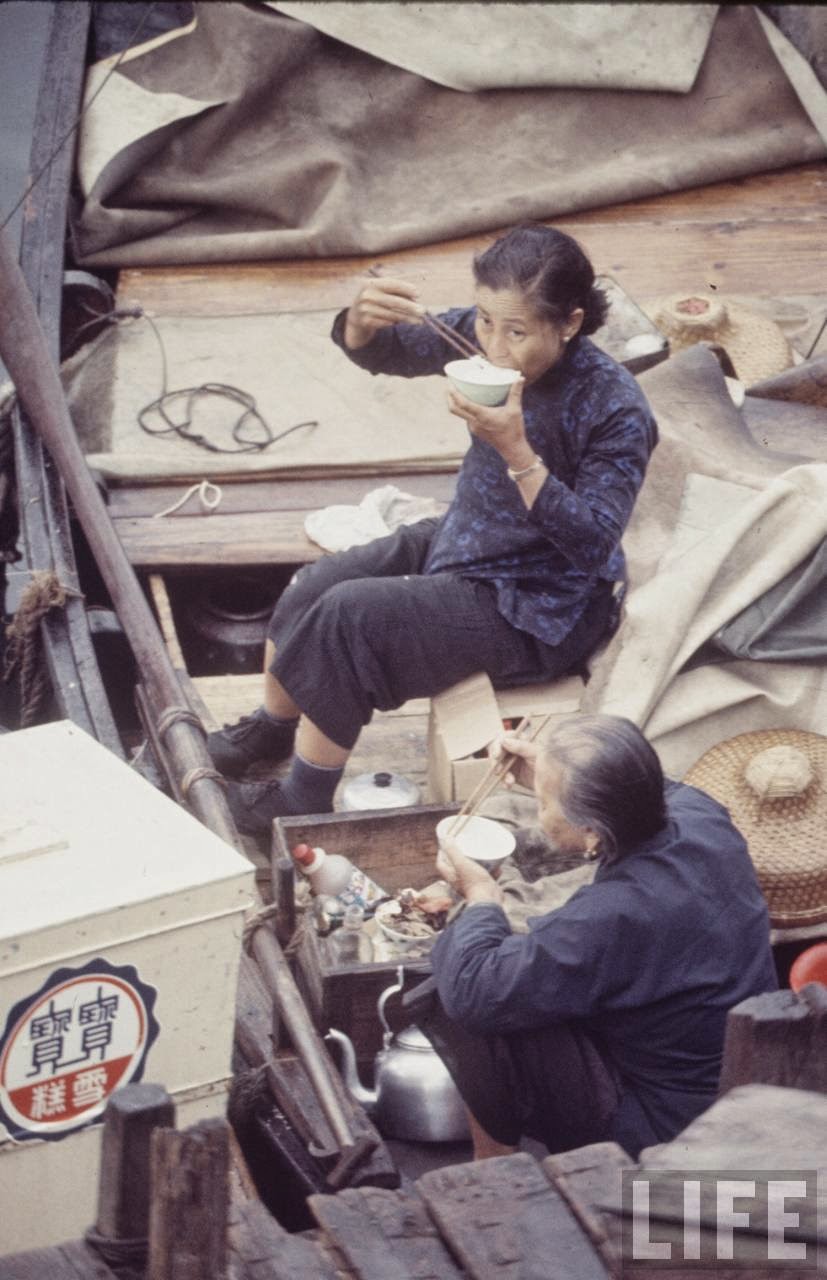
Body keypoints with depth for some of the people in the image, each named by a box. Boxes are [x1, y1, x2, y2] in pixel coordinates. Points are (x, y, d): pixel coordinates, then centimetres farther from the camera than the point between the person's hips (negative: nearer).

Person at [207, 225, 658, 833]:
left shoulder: (616, 409, -27)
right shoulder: (480, 335, -11)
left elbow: (592, 544, -28)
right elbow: (375, 351, -4)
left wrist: (515, 449, -39)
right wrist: (364, 317, -30)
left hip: (538, 609, -7)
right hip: (464, 540, 7)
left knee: (349, 616, -18)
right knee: (314, 587, -2)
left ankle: (304, 801, 1)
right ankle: (272, 726, 26)